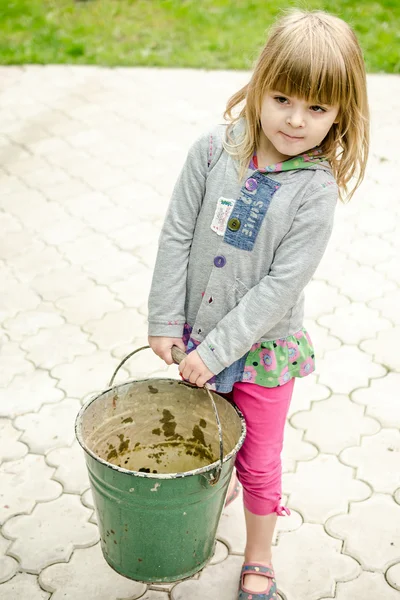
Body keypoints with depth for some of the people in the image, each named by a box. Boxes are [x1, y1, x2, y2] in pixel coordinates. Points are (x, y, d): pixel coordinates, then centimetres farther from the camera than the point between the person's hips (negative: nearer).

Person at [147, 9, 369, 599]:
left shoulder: (316, 190, -19)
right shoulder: (213, 150, -12)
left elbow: (281, 285, -20)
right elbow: (176, 236, -7)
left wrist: (217, 350, -20)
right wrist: (166, 322, -6)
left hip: (261, 346, -3)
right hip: (195, 332, 3)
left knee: (258, 462, 14)